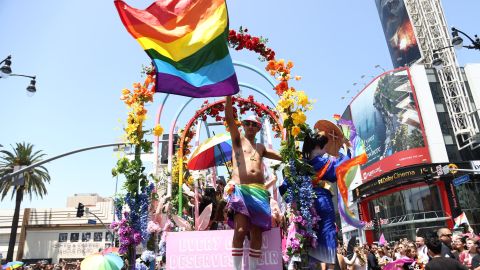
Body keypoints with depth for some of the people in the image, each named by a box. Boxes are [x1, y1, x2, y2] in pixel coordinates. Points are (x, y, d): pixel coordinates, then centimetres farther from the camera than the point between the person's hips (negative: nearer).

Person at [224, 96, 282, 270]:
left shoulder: (261, 148, 26)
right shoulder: (238, 139, 14)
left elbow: (283, 156, 26)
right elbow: (229, 118, 0)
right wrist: (229, 95, -8)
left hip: (259, 191, 5)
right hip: (240, 189, -4)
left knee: (256, 233, 2)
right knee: (240, 230, -15)